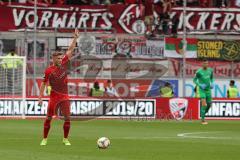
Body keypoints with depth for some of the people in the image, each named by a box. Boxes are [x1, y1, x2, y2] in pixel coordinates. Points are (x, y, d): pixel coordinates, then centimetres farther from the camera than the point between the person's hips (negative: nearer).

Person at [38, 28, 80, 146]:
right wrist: (40, 97, -6)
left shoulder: (63, 64, 4)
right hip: (54, 97, -3)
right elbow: (44, 83, -1)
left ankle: (65, 139, 8)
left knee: (67, 118, -3)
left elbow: (70, 50, 4)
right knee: (48, 118, 1)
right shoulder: (49, 70, -5)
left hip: (64, 97, 3)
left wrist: (75, 38, -2)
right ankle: (44, 139, 10)